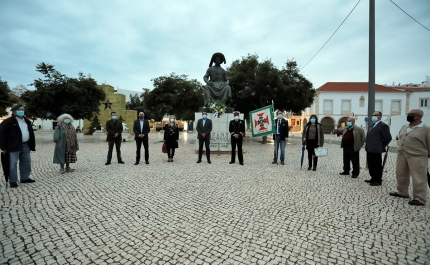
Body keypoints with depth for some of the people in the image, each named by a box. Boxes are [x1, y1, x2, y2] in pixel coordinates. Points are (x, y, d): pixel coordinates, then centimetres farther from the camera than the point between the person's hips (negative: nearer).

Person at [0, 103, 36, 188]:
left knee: (26, 162, 12)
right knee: (13, 164, 0)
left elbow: (31, 133, 16)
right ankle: (13, 181, 10)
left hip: (25, 145, 6)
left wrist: (32, 145, 11)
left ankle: (25, 178, 23)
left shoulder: (27, 121, 13)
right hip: (14, 146, -6)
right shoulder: (8, 121, -7)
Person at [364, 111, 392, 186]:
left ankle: (378, 181, 13)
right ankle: (373, 178, 28)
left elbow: (388, 138, -15)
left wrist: (382, 146, -6)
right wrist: (368, 147, 14)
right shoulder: (373, 126, 18)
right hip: (369, 149, 9)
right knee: (371, 165, 16)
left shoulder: (383, 125, -11)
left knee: (377, 166, 2)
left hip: (376, 150, -9)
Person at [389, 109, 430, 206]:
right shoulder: (404, 127, 11)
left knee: (418, 179, 0)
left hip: (417, 157, -7)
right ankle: (402, 192, 31)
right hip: (402, 155, 7)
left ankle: (419, 199, 10)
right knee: (401, 175, 16)